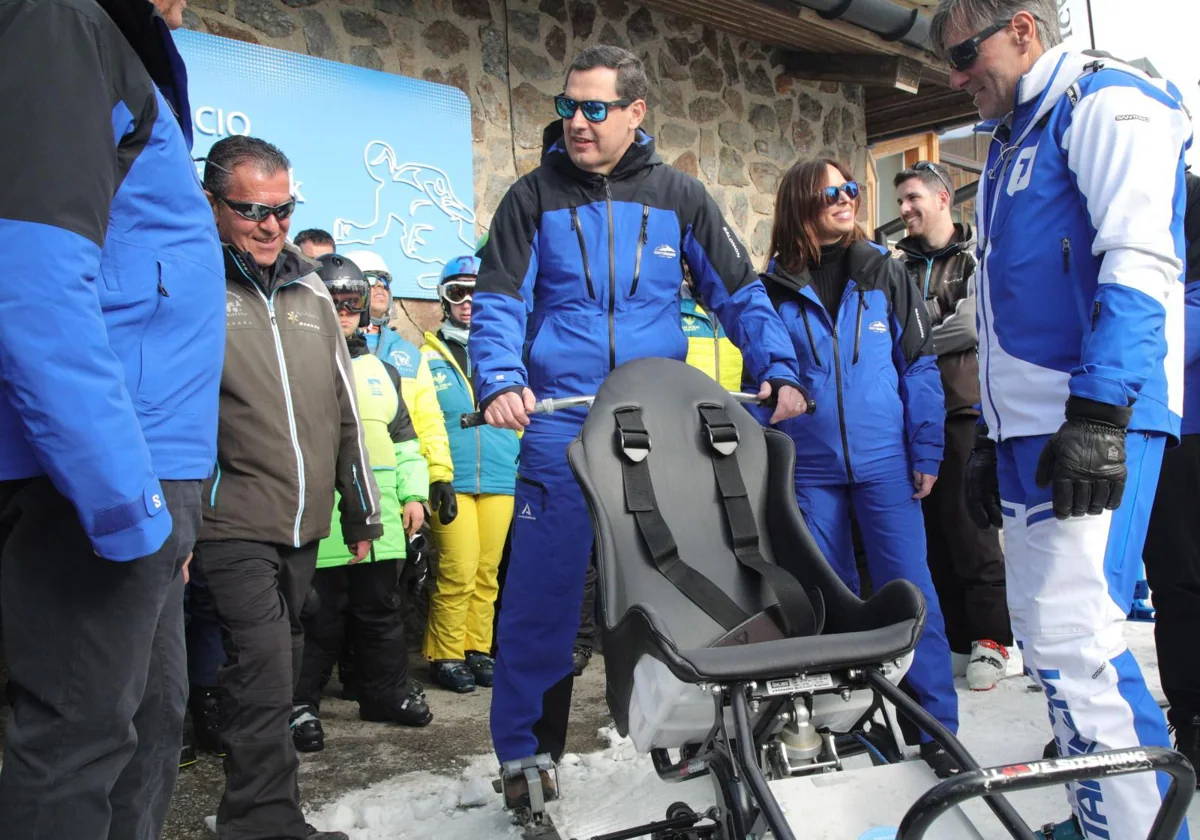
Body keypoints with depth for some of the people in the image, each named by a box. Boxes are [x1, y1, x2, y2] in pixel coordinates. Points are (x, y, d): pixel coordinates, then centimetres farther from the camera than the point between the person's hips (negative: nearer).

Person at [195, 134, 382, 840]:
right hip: (233, 524, -6)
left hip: (305, 523, 6)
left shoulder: (309, 290, 14)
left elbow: (345, 411, 17)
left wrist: (362, 515, 18)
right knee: (264, 671, -10)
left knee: (279, 670, 14)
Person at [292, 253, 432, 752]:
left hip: (380, 516, 6)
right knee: (318, 618, 1)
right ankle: (299, 703, 15)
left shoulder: (379, 369, 19)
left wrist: (413, 494, 14)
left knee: (383, 610, 15)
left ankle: (386, 691, 29)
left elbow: (404, 437, 22)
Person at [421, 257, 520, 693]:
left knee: (487, 571, 8)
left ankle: (477, 649, 20)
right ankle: (445, 655, 7)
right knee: (459, 571, -8)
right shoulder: (427, 355, 5)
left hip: (500, 479, 3)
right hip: (451, 480, -3)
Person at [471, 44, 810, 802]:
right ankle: (524, 757, 16)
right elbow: (499, 302, -1)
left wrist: (780, 370, -7)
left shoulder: (678, 196, 8)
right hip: (559, 431, -1)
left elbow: (739, 291, 8)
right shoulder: (536, 198, 4)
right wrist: (500, 382, -20)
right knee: (541, 596, -1)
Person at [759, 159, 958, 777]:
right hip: (810, 469, 1)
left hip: (885, 463, -1)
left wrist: (926, 453, -3)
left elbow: (919, 366, 3)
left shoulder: (884, 274, 4)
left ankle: (936, 726, 12)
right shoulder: (774, 290, 3)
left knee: (908, 590, 0)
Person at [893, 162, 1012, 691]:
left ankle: (990, 640, 5)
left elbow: (970, 326, -10)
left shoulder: (977, 258, 3)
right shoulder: (900, 266, 17)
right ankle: (950, 635, 14)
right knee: (929, 526, 5)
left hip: (963, 408, -4)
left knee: (969, 526, -5)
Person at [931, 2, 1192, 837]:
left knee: (1073, 637, -14)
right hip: (1029, 428, 9)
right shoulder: (1011, 142, 24)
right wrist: (990, 438, 21)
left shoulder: (1109, 102, -2)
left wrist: (1099, 414, -25)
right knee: (1043, 633, 10)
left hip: (1096, 423, -9)